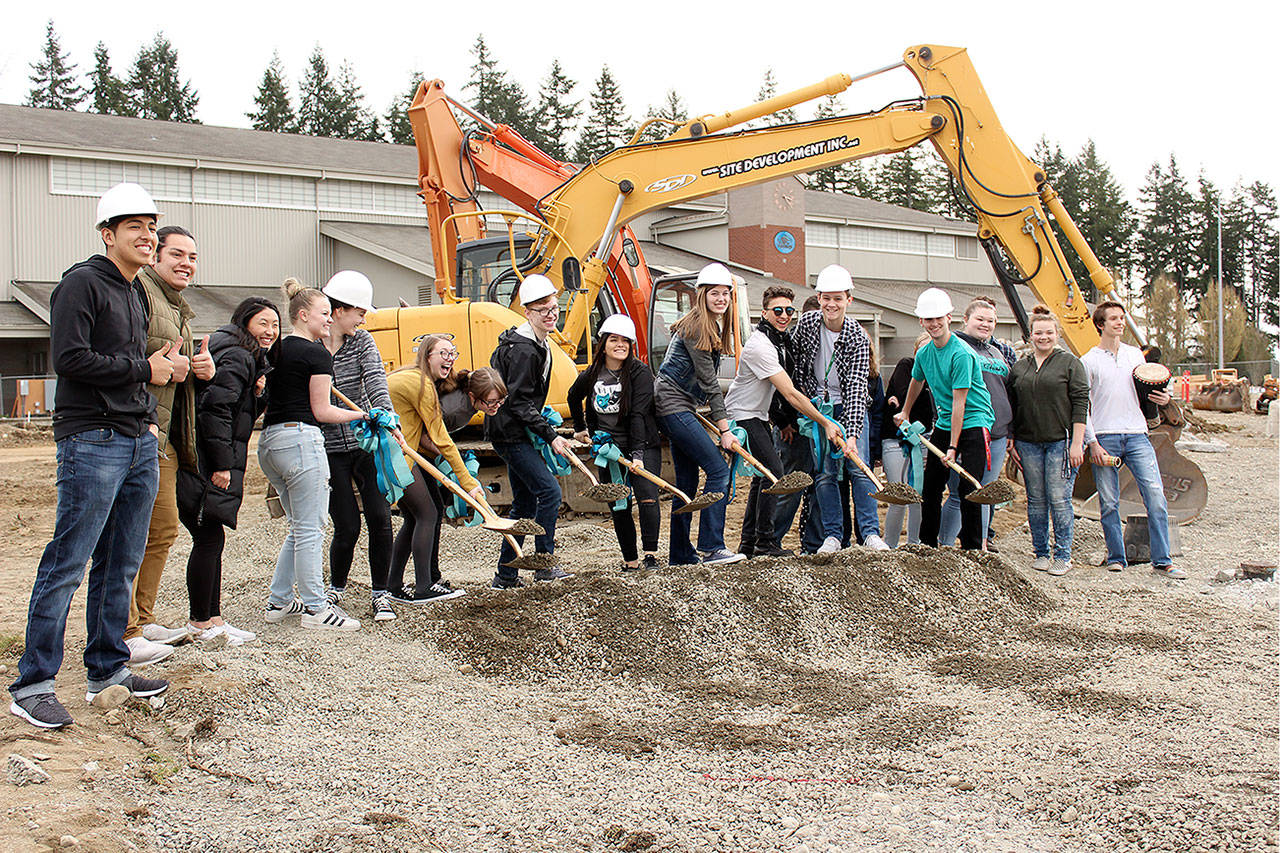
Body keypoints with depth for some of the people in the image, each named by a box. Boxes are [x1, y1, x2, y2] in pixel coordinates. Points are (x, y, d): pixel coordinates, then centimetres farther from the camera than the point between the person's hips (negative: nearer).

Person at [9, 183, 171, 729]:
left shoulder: (137, 293, 20)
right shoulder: (82, 283, -7)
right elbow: (70, 358, -17)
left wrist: (149, 415, 14)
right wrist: (143, 369, -10)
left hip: (139, 442, 9)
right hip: (91, 441, -8)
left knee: (121, 565, 11)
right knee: (68, 563, -7)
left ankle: (108, 669, 20)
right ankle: (32, 684, -1)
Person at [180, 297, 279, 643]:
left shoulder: (251, 359, 19)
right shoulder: (237, 358, -12)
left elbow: (246, 411, 20)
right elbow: (214, 410, -20)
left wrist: (258, 392, 0)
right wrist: (221, 465, -19)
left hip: (211, 467, 10)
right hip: (205, 468, -10)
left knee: (210, 540, 13)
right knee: (209, 539, -4)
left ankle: (211, 618, 20)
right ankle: (201, 622, 5)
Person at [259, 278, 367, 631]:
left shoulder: (277, 350, 16)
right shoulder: (317, 354, -9)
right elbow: (321, 411, -9)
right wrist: (360, 415, 4)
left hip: (269, 442, 9)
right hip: (301, 440, -9)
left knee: (299, 528, 17)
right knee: (310, 529, -3)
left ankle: (278, 602, 21)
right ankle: (315, 608, 1)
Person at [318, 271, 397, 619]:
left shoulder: (362, 341, 1)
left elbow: (376, 381, -15)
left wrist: (388, 418, -33)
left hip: (366, 444, 2)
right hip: (329, 450, -2)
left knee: (380, 518, -4)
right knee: (347, 528, -2)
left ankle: (380, 593, 13)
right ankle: (336, 588, 25)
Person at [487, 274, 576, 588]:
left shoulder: (537, 344, 13)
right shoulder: (523, 350, -19)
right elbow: (518, 402, -22)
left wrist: (542, 420, 16)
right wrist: (550, 435, -23)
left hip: (519, 434, 11)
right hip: (510, 434, -11)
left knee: (525, 503, 13)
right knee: (549, 491, -13)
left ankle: (505, 575, 19)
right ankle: (544, 562, -3)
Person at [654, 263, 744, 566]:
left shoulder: (714, 326, 16)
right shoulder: (695, 327, -15)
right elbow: (709, 381, -16)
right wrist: (724, 429, -15)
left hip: (680, 408, 10)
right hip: (674, 406, -10)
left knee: (687, 479, 11)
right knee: (719, 470, -13)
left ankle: (680, 553, 17)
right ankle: (711, 547, -11)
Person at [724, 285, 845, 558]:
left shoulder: (779, 339, 7)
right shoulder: (760, 346, -25)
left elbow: (785, 390, 22)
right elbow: (790, 394, -26)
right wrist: (826, 423, -23)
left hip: (758, 414, 10)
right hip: (742, 415, -10)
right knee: (773, 469, -16)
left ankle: (748, 541, 16)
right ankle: (764, 541, -9)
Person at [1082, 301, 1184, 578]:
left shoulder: (1135, 355, 15)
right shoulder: (1089, 361, 4)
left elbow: (1146, 392, 23)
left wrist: (1162, 398, 0)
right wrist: (1093, 443, -8)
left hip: (1136, 434, 3)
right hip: (1104, 437, -2)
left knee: (1156, 496, -7)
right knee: (1109, 502, 1)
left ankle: (1162, 561, -2)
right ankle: (1116, 557, 14)